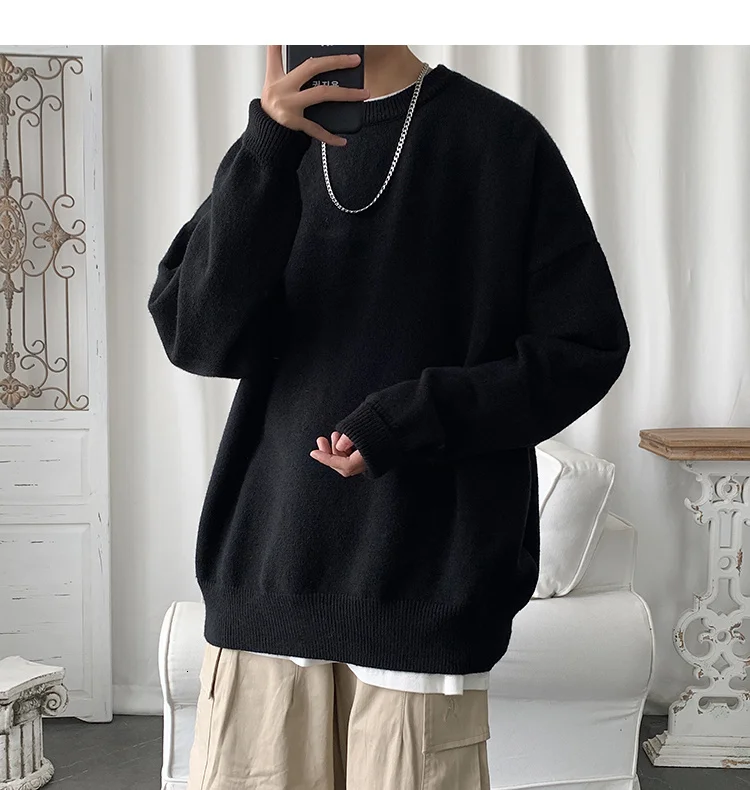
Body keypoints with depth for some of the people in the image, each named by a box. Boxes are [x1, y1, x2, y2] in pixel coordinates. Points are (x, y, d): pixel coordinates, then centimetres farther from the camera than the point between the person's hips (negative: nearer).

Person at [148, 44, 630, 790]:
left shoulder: (498, 139, -1)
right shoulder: (276, 147, 8)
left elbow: (587, 348, -1)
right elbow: (197, 337, -5)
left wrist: (418, 418, -14)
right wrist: (269, 149, -17)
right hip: (262, 582, 3)